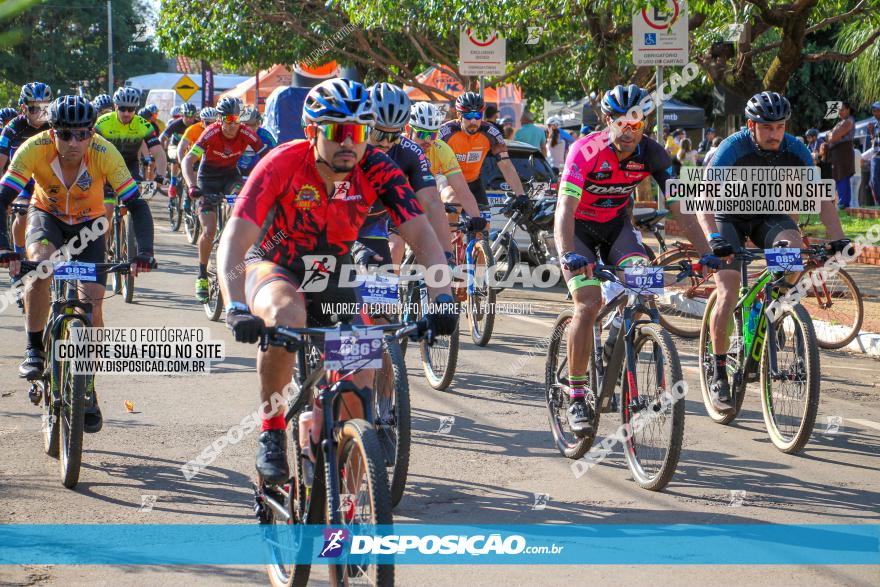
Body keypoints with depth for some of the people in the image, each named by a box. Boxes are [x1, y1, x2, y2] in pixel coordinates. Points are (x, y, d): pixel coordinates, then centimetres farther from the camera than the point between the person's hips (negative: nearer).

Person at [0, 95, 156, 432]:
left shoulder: (104, 153, -32)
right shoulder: (35, 149, -32)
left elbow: (137, 206, -31)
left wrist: (144, 252, -45)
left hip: (88, 224, 0)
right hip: (47, 216, 0)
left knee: (92, 305, -10)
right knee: (40, 263, -33)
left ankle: (87, 390, 8)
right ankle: (34, 350, -15)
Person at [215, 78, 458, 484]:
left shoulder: (376, 170, -21)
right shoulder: (282, 165, -28)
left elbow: (422, 236, -25)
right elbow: (234, 241, -36)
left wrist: (441, 297, -41)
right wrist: (236, 308, -51)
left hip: (331, 275, 3)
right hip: (274, 267, -3)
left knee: (361, 388, -12)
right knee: (287, 316, -38)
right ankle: (271, 434, -20)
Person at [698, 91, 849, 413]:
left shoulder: (794, 151, -18)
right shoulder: (732, 148, -28)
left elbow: (821, 196, -16)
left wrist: (837, 238, -30)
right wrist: (714, 238, -50)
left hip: (768, 215, 3)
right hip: (730, 217, -3)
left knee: (794, 246, -31)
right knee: (728, 295, -18)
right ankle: (719, 373, -6)